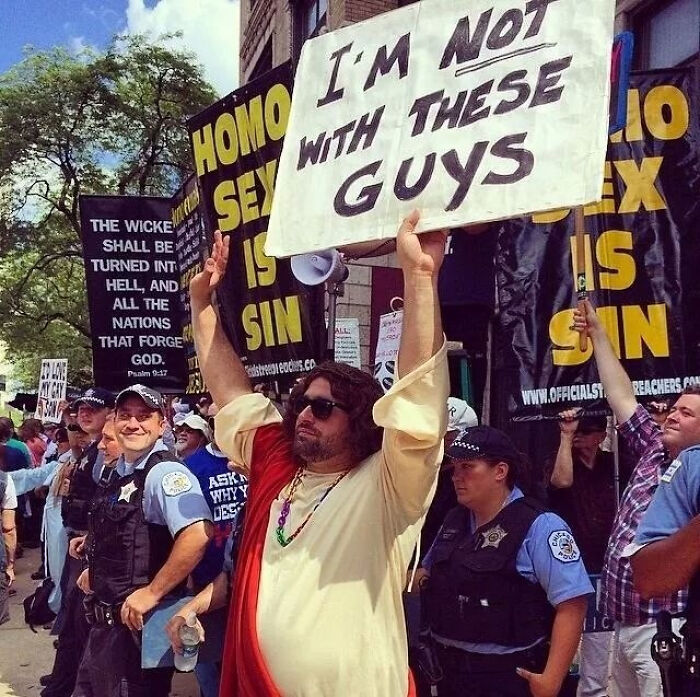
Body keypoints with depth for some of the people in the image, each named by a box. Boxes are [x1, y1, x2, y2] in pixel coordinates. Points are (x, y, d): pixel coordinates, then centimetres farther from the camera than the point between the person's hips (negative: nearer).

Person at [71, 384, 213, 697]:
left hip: (137, 623, -9)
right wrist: (97, 571, 18)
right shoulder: (120, 471, 8)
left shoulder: (164, 472, -21)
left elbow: (198, 533, -38)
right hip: (106, 620, 9)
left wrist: (152, 592, -29)